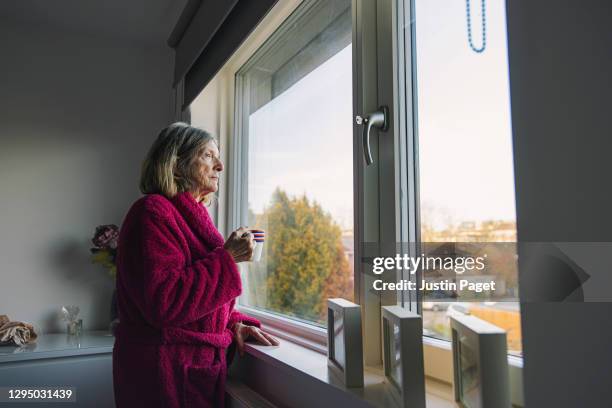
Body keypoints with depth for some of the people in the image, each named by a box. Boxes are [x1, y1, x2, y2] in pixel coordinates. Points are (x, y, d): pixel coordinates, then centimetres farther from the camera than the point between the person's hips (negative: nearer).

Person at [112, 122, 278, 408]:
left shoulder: (191, 216, 11)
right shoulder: (152, 212, -16)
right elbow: (164, 303, -26)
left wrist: (233, 323, 2)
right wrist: (227, 256, -21)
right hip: (165, 376, -8)